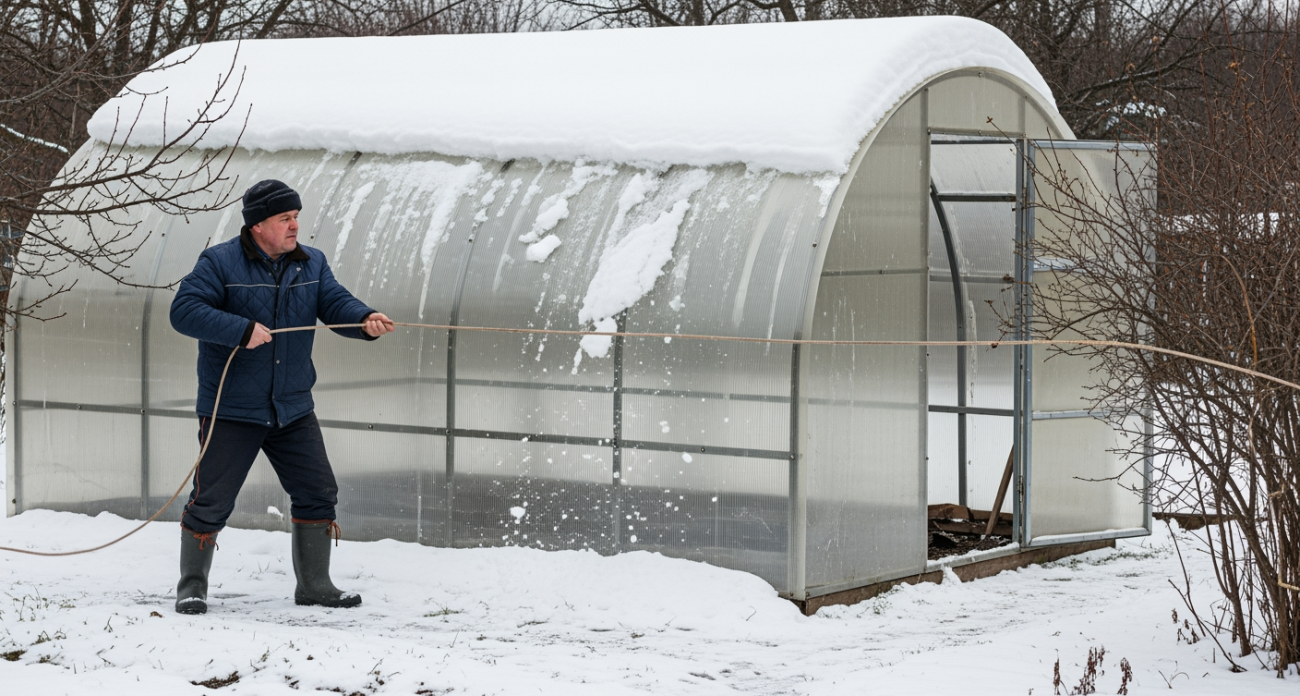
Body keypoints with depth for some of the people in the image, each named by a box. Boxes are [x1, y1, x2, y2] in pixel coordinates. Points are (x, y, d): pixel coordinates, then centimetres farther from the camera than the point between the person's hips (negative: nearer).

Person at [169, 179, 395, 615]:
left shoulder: (311, 264, 8)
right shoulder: (220, 263, -9)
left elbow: (336, 303, -4)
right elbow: (184, 310, -19)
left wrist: (365, 319, -26)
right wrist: (242, 330, -27)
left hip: (293, 410, 5)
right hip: (232, 410, -5)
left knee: (318, 494, 7)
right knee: (211, 501, -3)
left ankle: (314, 585, 21)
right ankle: (192, 587, 13)